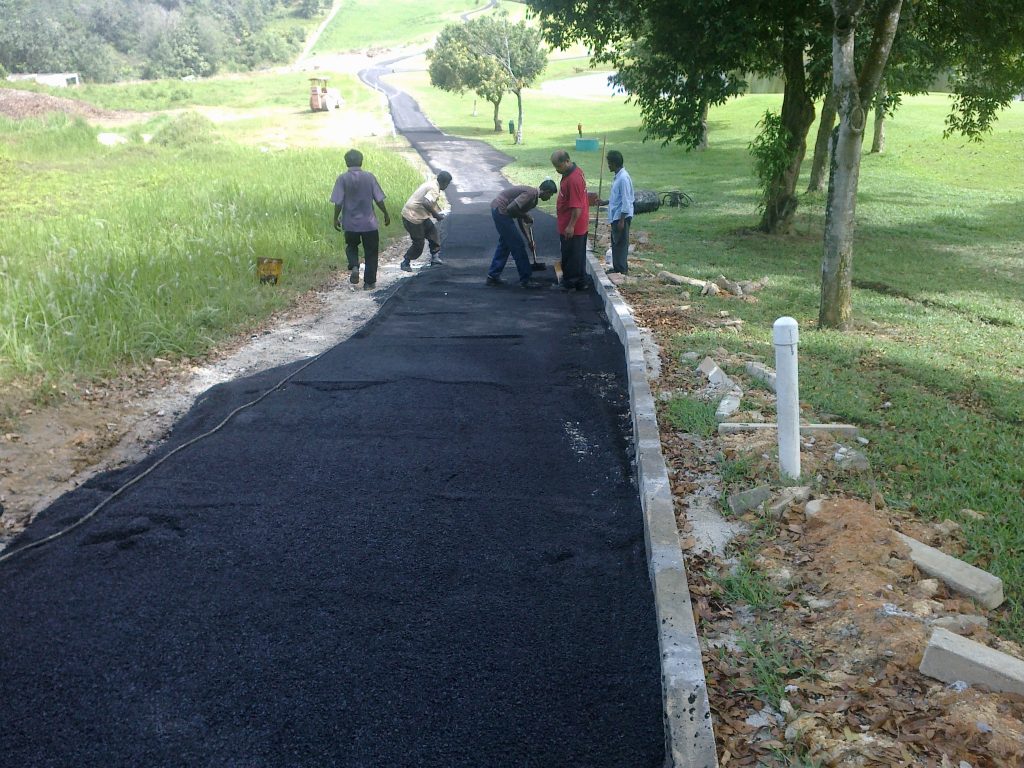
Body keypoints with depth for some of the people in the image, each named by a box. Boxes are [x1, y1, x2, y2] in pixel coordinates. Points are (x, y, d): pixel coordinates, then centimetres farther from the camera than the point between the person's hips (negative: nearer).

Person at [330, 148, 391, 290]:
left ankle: (354, 267, -3)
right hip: (369, 223, 0)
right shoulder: (369, 177, -4)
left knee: (351, 246, 23)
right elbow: (379, 199, -2)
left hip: (350, 223, 0)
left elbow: (338, 202, -9)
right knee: (370, 252, 11)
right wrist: (386, 214, 11)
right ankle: (369, 282, 11)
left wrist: (336, 219, 4)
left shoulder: (343, 179, -7)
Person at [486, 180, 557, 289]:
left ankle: (493, 276, 26)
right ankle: (525, 280, 4)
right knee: (517, 245, -3)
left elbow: (520, 219, 23)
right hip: (501, 211, -10)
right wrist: (525, 216, -9)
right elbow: (511, 208, -25)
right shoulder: (530, 194, -16)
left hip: (497, 209, 10)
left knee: (505, 244, 20)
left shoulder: (533, 196, 15)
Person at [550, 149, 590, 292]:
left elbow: (577, 206, -26)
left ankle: (569, 284, 11)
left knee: (570, 255, 1)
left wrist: (571, 226, -23)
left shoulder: (573, 179, -25)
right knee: (578, 255, 16)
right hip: (581, 226, 10)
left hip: (572, 227, -10)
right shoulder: (576, 170, 8)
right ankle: (581, 283, 25)